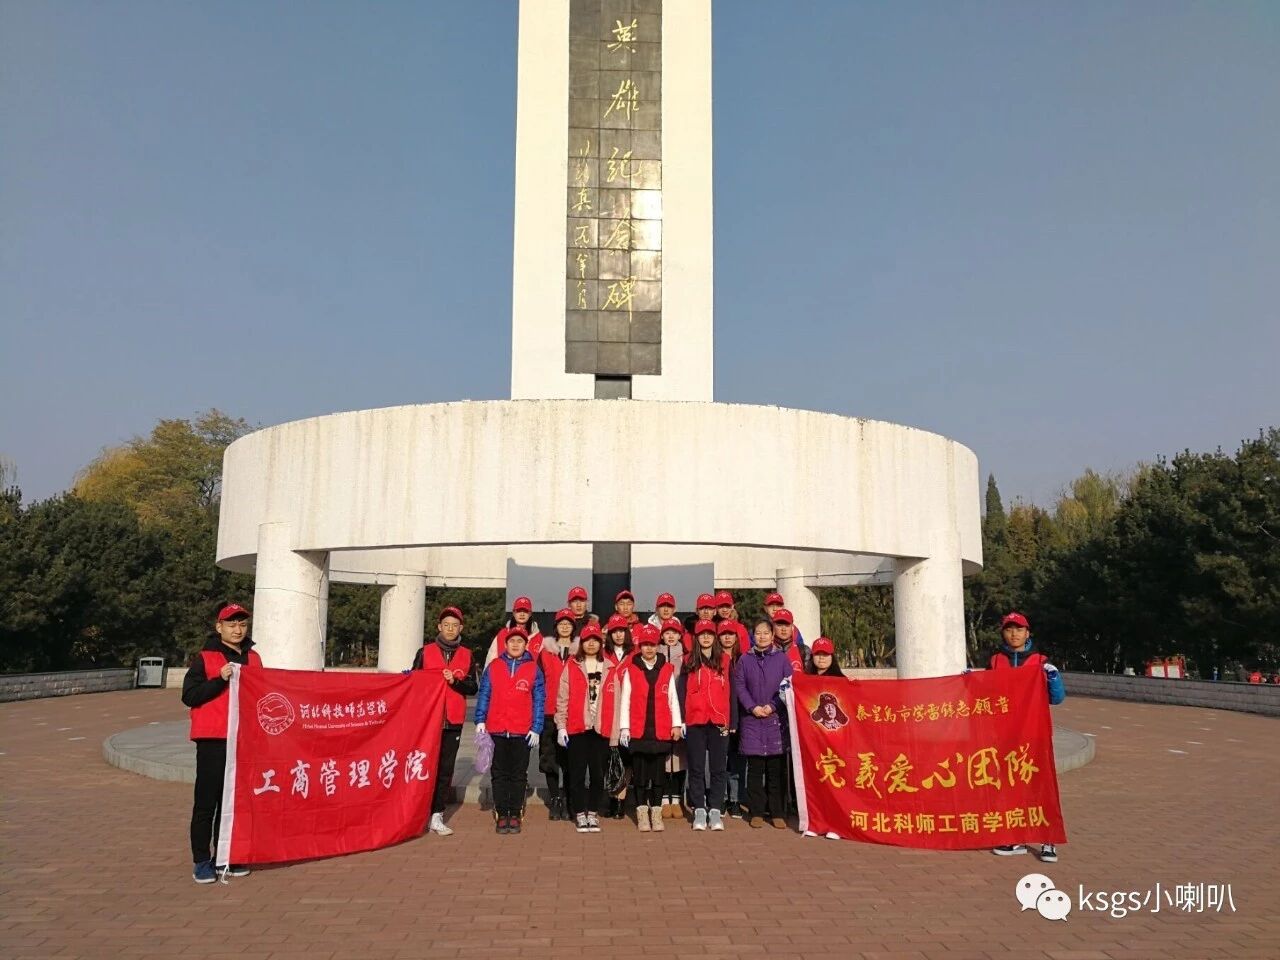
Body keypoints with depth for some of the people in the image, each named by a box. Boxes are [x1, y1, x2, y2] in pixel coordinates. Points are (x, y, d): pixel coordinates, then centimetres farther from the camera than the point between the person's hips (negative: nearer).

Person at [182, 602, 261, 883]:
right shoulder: (204, 658, -1)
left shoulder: (253, 658, 14)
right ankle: (202, 862, 7)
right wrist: (220, 679, -17)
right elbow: (189, 696, -9)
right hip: (213, 740, -5)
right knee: (206, 802, -1)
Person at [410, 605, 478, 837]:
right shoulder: (425, 652, 6)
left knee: (445, 769, 2)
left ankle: (437, 816, 6)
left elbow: (472, 688, 4)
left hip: (453, 721, 2)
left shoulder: (466, 656, 9)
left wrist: (455, 681, -13)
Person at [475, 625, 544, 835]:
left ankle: (515, 814, 13)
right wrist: (480, 720, -4)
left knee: (519, 774, 5)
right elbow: (484, 695, 6)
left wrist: (536, 728, -4)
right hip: (496, 730, 1)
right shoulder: (493, 667, 6)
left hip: (522, 732, -1)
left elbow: (539, 700, 2)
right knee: (499, 774, 5)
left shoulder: (534, 669, 4)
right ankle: (501, 815, 13)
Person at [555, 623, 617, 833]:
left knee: (597, 773, 6)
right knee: (578, 772, 2)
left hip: (601, 729, 1)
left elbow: (614, 702, 7)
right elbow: (562, 699, 2)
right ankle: (580, 814, 13)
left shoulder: (610, 670, 8)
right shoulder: (571, 667, 4)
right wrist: (561, 726, -4)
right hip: (576, 729, -1)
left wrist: (615, 733, 4)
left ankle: (593, 814, 17)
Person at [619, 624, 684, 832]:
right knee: (640, 774, 3)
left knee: (658, 774, 6)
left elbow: (673, 698, 7)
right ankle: (642, 815, 11)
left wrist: (677, 724, 3)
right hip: (637, 731, -1)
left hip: (661, 731, 1)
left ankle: (656, 814, 15)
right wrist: (624, 727, -2)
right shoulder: (630, 670, 4)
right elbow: (625, 700, 3)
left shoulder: (668, 670, 7)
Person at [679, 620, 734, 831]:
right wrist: (680, 720, -3)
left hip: (719, 722, 0)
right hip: (695, 721, 0)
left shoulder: (725, 660, 7)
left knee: (718, 767, 3)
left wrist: (732, 721, 2)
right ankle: (699, 810, 11)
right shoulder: (689, 662, 7)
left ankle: (715, 810, 10)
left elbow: (731, 691, 6)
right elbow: (681, 691, 5)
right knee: (696, 767, 4)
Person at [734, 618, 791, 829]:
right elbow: (739, 686, 3)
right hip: (751, 719, 0)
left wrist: (773, 706, -9)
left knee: (776, 769, 1)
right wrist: (753, 707, -9)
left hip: (776, 718, 0)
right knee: (755, 768, 2)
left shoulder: (781, 658, 6)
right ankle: (756, 812, 9)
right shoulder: (744, 660, 7)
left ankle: (777, 813, 9)